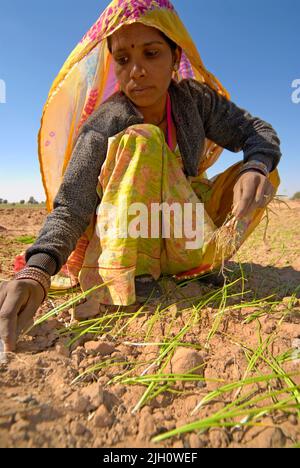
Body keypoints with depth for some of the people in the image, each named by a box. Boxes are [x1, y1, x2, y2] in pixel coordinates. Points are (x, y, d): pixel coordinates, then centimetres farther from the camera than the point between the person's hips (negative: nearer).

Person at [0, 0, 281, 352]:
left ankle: (202, 258, -13)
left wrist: (255, 168, -29)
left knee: (263, 171, -6)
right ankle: (129, 280, -30)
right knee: (142, 139, -28)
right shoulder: (103, 127, -17)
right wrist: (37, 269, -43)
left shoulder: (195, 99, -4)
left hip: (185, 238, 5)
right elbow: (70, 205, -24)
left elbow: (258, 131, -5)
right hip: (122, 239, -4)